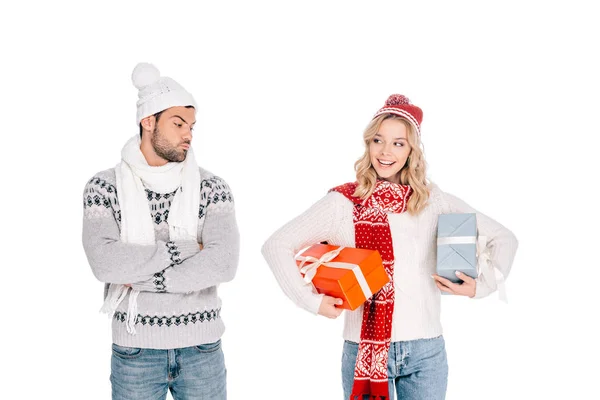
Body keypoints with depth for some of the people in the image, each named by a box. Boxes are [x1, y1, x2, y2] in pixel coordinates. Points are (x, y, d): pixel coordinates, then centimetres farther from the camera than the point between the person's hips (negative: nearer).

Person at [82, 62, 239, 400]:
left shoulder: (212, 188, -2)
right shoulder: (105, 187, -3)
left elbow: (224, 263, -17)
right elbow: (104, 262, -19)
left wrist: (142, 279, -16)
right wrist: (181, 249, -16)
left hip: (202, 347, 1)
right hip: (135, 348, -1)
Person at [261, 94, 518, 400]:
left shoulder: (433, 201, 3)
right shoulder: (343, 202, -3)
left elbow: (503, 239, 10)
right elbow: (276, 245, -5)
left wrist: (481, 286, -3)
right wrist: (311, 300, -11)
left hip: (425, 349, 2)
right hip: (363, 349, -2)